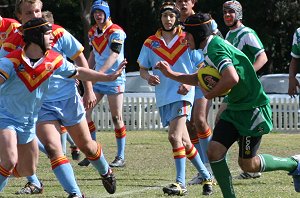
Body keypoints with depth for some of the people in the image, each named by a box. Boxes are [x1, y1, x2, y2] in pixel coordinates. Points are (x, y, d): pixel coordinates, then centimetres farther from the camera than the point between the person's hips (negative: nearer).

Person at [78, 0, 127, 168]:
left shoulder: (115, 32, -13)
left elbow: (114, 55, -26)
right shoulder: (93, 32, 9)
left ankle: (121, 157, 3)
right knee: (84, 111, -3)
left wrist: (99, 72, -38)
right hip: (97, 79, 7)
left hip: (114, 79, -7)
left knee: (117, 118, -4)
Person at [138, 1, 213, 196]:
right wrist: (148, 77, -11)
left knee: (174, 136, -21)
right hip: (163, 97, 5)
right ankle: (206, 176, 26)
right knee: (184, 141, 10)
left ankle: (181, 183, -21)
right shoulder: (151, 43, 7)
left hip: (182, 94, -5)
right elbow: (142, 69, 12)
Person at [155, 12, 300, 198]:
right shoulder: (212, 48, 10)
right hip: (234, 109, 9)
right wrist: (171, 74, 14)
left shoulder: (215, 49, -22)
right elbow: (199, 79, 24)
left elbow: (232, 79, -38)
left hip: (253, 110, -9)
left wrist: (210, 94, -20)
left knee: (248, 164, 2)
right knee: (214, 151, -4)